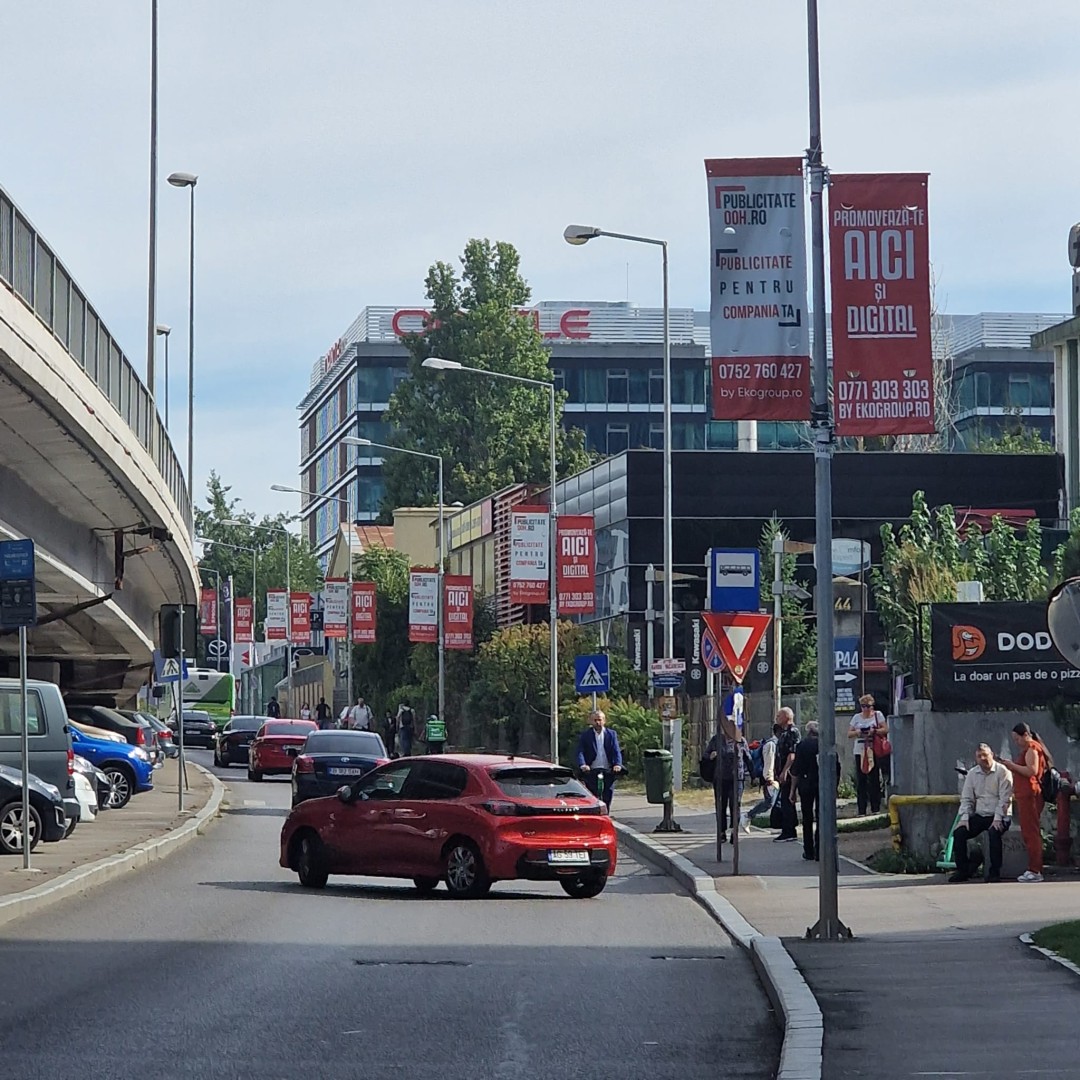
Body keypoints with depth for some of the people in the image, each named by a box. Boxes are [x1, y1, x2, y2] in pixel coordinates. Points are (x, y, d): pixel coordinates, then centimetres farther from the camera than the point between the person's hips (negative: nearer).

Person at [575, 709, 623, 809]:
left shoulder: (611, 734, 10)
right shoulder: (585, 735, 5)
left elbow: (617, 751, 1)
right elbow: (580, 752, -6)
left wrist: (618, 764, -18)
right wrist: (582, 765, -26)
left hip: (608, 771, 2)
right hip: (591, 771, -2)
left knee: (607, 799, 0)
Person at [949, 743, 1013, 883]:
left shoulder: (1002, 771, -5)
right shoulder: (972, 774, 12)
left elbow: (1004, 798, -12)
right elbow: (966, 798, 11)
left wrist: (997, 818, -22)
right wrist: (964, 818, -4)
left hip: (999, 815, -5)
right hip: (979, 815, 5)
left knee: (994, 832, -35)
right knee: (959, 832, -15)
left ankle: (994, 872, -25)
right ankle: (962, 870, -7)